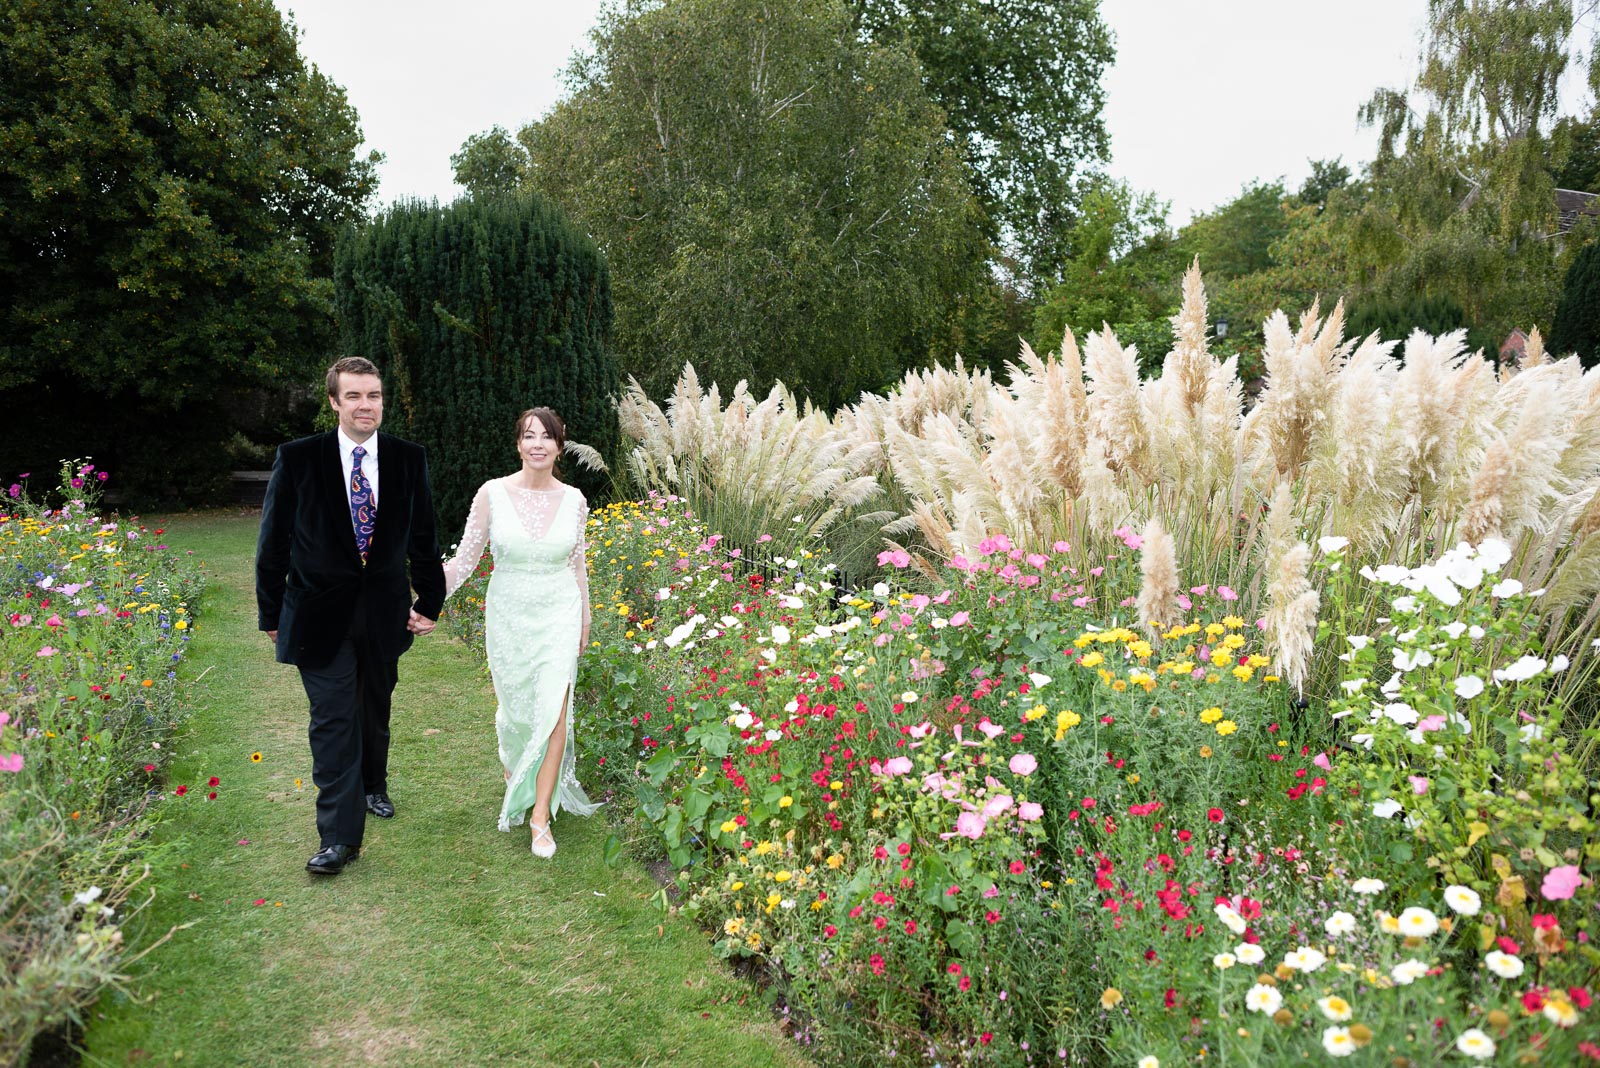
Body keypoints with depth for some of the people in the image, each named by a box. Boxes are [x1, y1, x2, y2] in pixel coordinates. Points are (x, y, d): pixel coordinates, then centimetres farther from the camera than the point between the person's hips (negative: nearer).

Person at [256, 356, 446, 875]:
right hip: (321, 612, -3)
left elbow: (423, 537, 7)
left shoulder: (410, 460, -2)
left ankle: (372, 785, 45)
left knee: (375, 710, 19)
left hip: (384, 611, 3)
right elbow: (274, 541, -2)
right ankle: (340, 836, 2)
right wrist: (271, 614, 1)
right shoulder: (298, 459, -8)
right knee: (333, 719, -4)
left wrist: (430, 601, 7)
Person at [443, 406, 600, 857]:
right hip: (508, 613, 0)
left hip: (559, 614, 0)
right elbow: (465, 559, -5)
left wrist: (584, 620, 16)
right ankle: (515, 784, 43)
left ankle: (541, 818, 5)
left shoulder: (574, 500, -2)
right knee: (514, 709, 13)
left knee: (553, 713, -7)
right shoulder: (492, 493, -8)